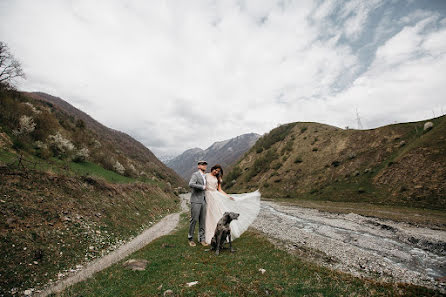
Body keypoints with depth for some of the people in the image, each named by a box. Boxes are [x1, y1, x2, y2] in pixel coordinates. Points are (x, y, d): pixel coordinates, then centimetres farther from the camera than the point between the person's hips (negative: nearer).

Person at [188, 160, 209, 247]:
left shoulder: (205, 176, 17)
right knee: (194, 220, -1)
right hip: (196, 201, -7)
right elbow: (191, 184, -26)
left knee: (202, 221, 8)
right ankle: (190, 238, 15)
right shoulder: (195, 174, -8)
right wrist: (202, 187, -19)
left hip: (203, 201, 7)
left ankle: (201, 239, 17)